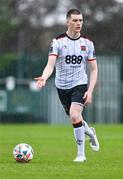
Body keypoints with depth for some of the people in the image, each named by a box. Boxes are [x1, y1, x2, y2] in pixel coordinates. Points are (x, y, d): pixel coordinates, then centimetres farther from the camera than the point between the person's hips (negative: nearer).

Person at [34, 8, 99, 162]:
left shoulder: (87, 43, -3)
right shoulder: (58, 41, -9)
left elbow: (93, 69, 2)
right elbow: (50, 64, -19)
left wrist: (90, 91, -9)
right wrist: (44, 78, -41)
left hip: (80, 84, -1)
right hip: (62, 86, 1)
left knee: (75, 116, -22)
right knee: (75, 119, 13)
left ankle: (81, 154, -9)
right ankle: (90, 133, 48)